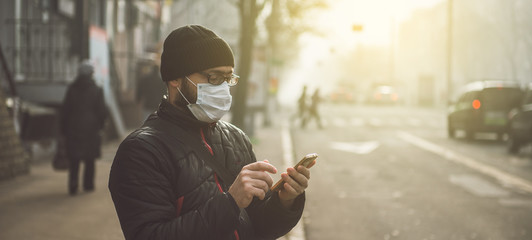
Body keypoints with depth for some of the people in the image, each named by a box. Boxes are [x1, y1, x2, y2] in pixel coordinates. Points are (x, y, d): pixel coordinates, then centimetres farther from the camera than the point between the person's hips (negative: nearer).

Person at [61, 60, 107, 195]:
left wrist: (63, 130, 6)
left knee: (73, 160, 4)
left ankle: (73, 186, -4)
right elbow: (102, 111, -3)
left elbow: (65, 110, 0)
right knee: (89, 159, 10)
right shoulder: (96, 90, -3)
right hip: (90, 128, -1)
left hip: (73, 128, 1)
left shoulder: (71, 89, 0)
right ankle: (88, 184, 13)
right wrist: (99, 125, 13)